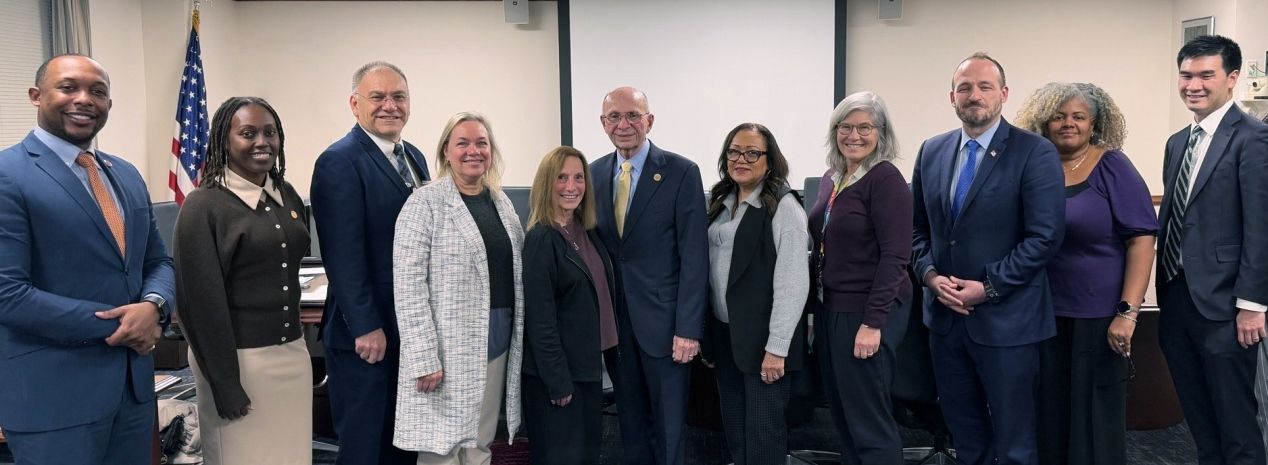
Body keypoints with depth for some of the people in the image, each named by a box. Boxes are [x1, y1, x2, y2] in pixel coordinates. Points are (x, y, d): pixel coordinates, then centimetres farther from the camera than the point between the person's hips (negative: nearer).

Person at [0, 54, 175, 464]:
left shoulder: (127, 175, 12)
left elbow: (157, 261, 13)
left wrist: (152, 306, -9)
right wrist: (114, 325, -15)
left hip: (134, 382, 7)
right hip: (53, 394, -7)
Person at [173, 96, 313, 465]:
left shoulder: (288, 196, 8)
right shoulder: (203, 206, -11)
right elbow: (201, 301, -13)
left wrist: (296, 344, 16)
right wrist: (225, 385, -14)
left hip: (294, 353, 6)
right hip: (238, 359, -6)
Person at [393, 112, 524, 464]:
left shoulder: (501, 202, 12)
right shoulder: (426, 202, -7)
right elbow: (408, 285, -13)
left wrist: (518, 339, 10)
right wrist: (424, 358, -19)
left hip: (499, 343, 6)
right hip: (448, 347, -6)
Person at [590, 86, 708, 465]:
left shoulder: (681, 172, -8)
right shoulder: (595, 173, 6)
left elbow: (694, 256, -11)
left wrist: (688, 328, -16)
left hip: (663, 318, -4)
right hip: (614, 319, 4)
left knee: (668, 424, 7)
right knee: (630, 419, 16)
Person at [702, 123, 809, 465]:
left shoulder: (783, 207, -10)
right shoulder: (720, 204, 11)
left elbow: (792, 283, -15)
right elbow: (711, 270, 13)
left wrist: (777, 347, -19)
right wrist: (707, 335, 10)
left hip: (762, 337, -6)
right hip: (724, 334, 6)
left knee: (762, 435, 3)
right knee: (734, 433, 15)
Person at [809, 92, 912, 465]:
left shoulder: (886, 178, -13)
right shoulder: (831, 178, 10)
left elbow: (895, 255, -18)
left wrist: (873, 322, -21)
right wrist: (817, 305, 13)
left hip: (866, 312, -8)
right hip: (830, 308, 8)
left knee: (869, 419, 0)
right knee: (840, 411, 17)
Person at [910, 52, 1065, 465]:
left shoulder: (1034, 152, -9)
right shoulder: (932, 151, 8)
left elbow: (1045, 236, -14)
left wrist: (989, 287, -16)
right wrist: (929, 273, -5)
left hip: (1006, 320, -5)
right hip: (945, 316, 5)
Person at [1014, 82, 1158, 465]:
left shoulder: (1112, 166, -6)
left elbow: (1142, 238, -11)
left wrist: (1127, 311, -18)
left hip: (1099, 314, -3)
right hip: (1044, 313, 4)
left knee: (1096, 414, 7)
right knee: (1051, 413, 13)